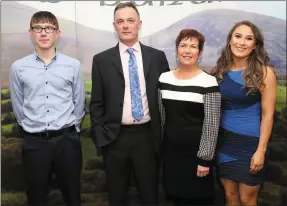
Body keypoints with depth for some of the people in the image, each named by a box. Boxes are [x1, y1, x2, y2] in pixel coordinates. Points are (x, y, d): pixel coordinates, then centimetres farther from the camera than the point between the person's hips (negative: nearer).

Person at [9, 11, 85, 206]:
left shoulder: (73, 65, -4)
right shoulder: (18, 67, -3)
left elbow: (79, 103, 4)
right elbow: (18, 106, 7)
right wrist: (31, 127, 13)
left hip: (67, 139, 0)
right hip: (34, 141, 1)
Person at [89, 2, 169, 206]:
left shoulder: (157, 57, 2)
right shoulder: (101, 60, 1)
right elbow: (96, 103, 2)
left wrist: (164, 134, 3)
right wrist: (100, 137, -4)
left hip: (148, 136, 0)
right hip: (115, 138, 0)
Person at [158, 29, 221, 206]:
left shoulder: (208, 82, -12)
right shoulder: (164, 78, 1)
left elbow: (212, 124, -12)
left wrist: (205, 159, -12)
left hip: (196, 154, -4)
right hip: (171, 151, 4)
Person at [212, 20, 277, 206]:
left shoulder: (264, 72, -10)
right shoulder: (221, 71, 1)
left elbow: (267, 115, -10)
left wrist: (261, 151, -14)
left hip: (250, 142, -3)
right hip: (224, 140, 4)